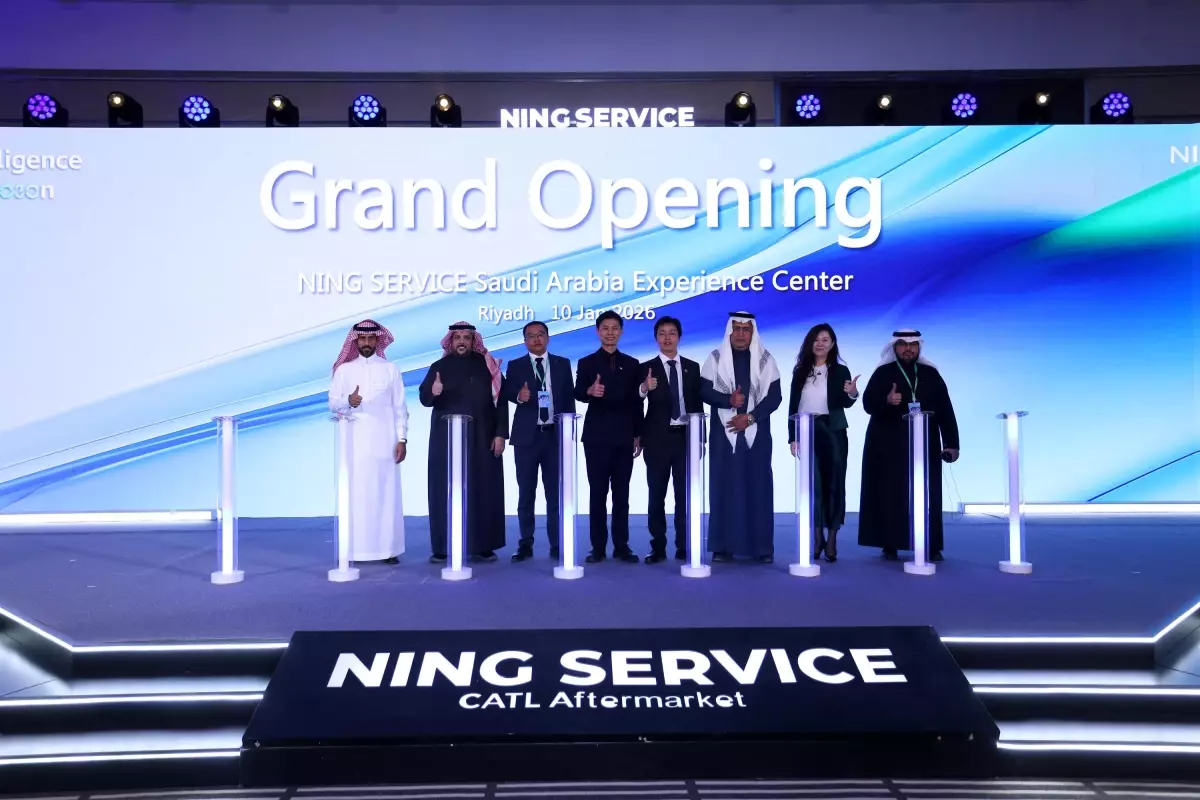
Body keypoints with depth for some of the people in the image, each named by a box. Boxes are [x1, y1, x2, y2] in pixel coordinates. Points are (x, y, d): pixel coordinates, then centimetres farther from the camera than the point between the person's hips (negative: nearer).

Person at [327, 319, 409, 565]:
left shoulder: (391, 369, 7)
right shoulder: (344, 370, 8)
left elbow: (400, 407, 5)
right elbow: (333, 403, 5)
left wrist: (402, 439, -2)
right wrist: (348, 401, -17)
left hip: (384, 442, 0)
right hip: (354, 442, 0)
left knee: (386, 493, -1)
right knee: (356, 494, -3)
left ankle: (388, 549, 2)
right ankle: (355, 550, 1)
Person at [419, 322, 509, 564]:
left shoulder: (487, 366, 5)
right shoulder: (439, 367, 6)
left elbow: (501, 400, 2)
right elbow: (424, 399, -3)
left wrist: (500, 433, -6)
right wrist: (433, 392, -27)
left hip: (481, 439, 0)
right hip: (446, 439, 0)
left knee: (482, 490, 1)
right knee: (445, 491, 0)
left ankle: (483, 546, 7)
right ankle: (442, 548, 4)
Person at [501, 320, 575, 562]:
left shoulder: (562, 364, 9)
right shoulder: (515, 366, 7)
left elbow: (570, 397, 6)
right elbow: (506, 391, -6)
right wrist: (519, 395, -29)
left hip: (555, 434, 0)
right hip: (526, 436, 0)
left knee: (555, 493, 3)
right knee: (526, 493, 4)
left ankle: (557, 545, 9)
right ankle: (526, 544, 11)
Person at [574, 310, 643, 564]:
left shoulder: (631, 364, 11)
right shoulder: (586, 363, 5)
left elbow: (636, 402, 10)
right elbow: (577, 394, -12)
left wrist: (638, 435, 5)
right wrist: (590, 391, -34)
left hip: (624, 437, 2)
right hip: (596, 436, -2)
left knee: (621, 494, 5)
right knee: (598, 493, 1)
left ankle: (621, 546, 11)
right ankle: (598, 547, 7)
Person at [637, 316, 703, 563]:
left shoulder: (693, 367, 9)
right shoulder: (646, 368, 1)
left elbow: (698, 404, 10)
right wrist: (644, 389, -33)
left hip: (686, 436, 2)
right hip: (658, 438, -1)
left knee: (684, 494, 5)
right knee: (657, 494, 3)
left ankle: (684, 547, 12)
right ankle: (658, 547, 9)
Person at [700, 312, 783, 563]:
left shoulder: (765, 360, 5)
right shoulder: (716, 358, 5)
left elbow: (775, 396, -1)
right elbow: (705, 391, -1)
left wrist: (750, 417, -13)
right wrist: (729, 400, -19)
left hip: (756, 433, 0)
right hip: (724, 432, 0)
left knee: (758, 487, 1)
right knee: (724, 487, 0)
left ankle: (762, 547, 6)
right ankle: (723, 546, 5)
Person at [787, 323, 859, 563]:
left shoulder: (840, 371, 1)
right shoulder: (800, 371, 6)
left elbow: (845, 404, -10)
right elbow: (793, 405, 6)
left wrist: (852, 394, -33)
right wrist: (792, 437, 1)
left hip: (833, 432, -2)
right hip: (807, 433, 2)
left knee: (833, 483, 1)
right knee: (812, 484, 4)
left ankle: (832, 538, 6)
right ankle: (817, 536, 12)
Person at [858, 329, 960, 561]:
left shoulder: (931, 374, 10)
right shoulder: (882, 373, 4)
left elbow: (945, 410, 7)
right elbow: (868, 404, -7)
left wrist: (951, 443, 0)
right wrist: (886, 401, -28)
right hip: (888, 446, -2)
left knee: (927, 495, 0)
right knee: (890, 494, -2)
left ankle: (931, 546, 5)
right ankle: (889, 545, 4)